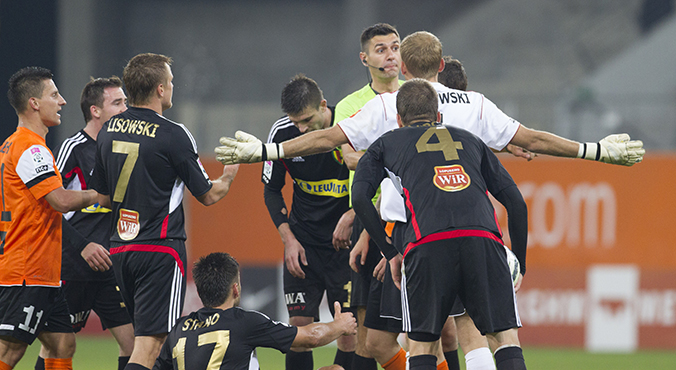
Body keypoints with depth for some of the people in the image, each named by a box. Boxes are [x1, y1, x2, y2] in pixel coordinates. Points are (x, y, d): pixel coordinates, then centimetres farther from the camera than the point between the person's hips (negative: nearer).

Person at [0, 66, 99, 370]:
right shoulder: (30, 149, -14)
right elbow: (62, 201, -23)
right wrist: (98, 194, -5)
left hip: (41, 275, 11)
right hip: (27, 273, -11)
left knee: (62, 344, 8)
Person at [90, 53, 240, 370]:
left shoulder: (108, 131, 7)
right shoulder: (172, 135, -12)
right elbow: (208, 195, -3)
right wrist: (228, 177, 18)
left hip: (120, 249, 7)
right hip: (160, 249, -7)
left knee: (147, 335, 18)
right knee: (149, 344, -11)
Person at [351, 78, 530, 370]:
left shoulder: (386, 144, 28)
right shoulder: (470, 140, 33)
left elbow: (360, 199, 11)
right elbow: (515, 203, 25)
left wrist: (391, 254, 17)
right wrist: (518, 263, 32)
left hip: (428, 242, -1)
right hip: (483, 239, 1)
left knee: (422, 343, 10)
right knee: (505, 334, 6)